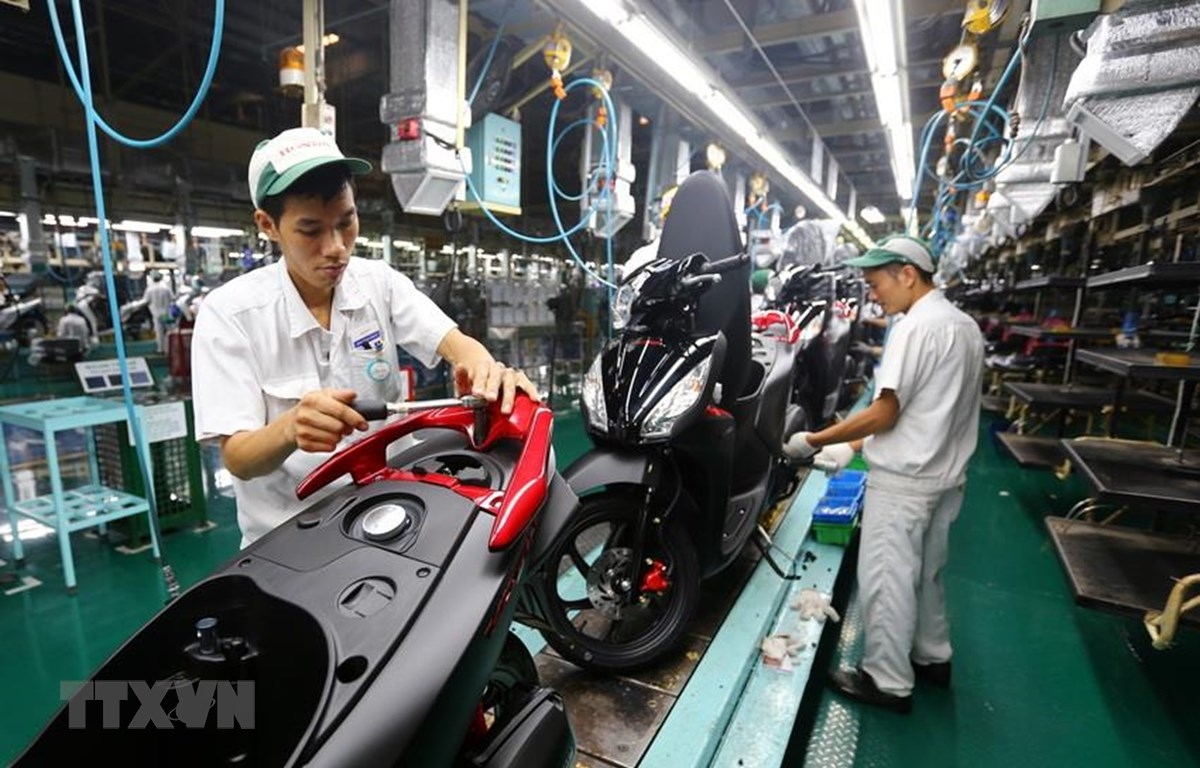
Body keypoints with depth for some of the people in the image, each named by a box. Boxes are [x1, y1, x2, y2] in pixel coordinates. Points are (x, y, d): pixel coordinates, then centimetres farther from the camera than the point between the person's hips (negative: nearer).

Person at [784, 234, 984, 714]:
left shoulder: (915, 327, -19)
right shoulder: (965, 325, 11)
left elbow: (885, 413, -21)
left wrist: (813, 441, -12)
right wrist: (853, 448, 9)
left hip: (904, 478, -10)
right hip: (944, 473, 10)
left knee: (886, 578, 4)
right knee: (925, 571, 23)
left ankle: (888, 680, 17)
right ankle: (932, 657, 40)